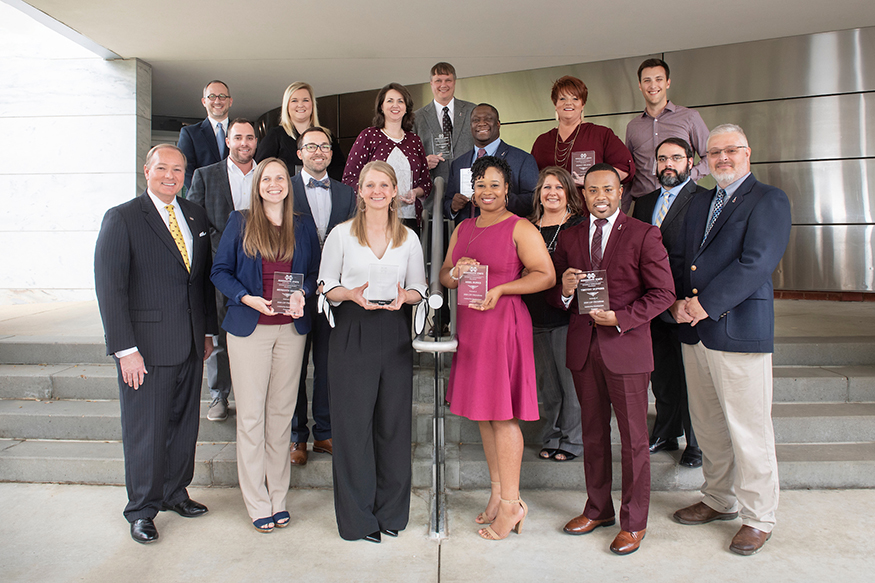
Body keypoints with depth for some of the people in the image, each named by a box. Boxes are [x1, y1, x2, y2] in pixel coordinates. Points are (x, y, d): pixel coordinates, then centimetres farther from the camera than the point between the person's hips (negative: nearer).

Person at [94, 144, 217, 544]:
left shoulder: (196, 216, 10)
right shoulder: (121, 219, -6)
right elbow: (109, 288, -10)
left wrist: (208, 331, 11)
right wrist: (125, 349, -15)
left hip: (191, 345, 5)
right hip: (146, 346, -5)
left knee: (184, 423, 15)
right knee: (145, 431, 6)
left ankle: (174, 492, 34)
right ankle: (142, 510, 25)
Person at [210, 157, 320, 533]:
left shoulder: (303, 226, 9)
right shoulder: (239, 223, 3)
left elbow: (315, 272, 10)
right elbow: (220, 271, 2)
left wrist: (301, 294, -10)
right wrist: (248, 298, -14)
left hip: (291, 329, 2)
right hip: (249, 329, -2)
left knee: (281, 413, 8)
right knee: (250, 415, 1)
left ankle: (278, 498, 21)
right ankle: (257, 504, 13)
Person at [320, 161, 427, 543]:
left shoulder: (409, 239, 11)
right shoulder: (341, 234, 5)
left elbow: (419, 289, 13)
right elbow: (327, 286, 4)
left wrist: (403, 296, -10)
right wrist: (353, 294, -15)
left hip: (394, 334, 2)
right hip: (351, 333, -2)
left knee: (393, 421, 6)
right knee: (353, 422, 0)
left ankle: (390, 511, 22)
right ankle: (357, 516, 15)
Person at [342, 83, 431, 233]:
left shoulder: (414, 140, 16)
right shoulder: (369, 136, 5)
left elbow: (426, 181, 20)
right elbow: (349, 179, 0)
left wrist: (415, 193, -2)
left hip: (409, 219, 3)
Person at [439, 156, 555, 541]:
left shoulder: (520, 228, -4)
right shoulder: (463, 228, 16)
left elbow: (546, 275, -9)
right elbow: (443, 278, 18)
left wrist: (501, 288, -17)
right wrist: (456, 272, -5)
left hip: (503, 323, -7)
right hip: (469, 326, 7)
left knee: (502, 414, -3)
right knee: (481, 412, 12)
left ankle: (511, 503, 9)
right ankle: (497, 493, 25)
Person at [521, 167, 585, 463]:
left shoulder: (580, 226, -1)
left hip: (568, 315, -4)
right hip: (536, 317, 4)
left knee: (571, 380, 3)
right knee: (546, 382, 13)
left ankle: (572, 440, 19)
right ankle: (551, 438, 27)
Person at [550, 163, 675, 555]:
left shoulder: (643, 235, -2)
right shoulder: (569, 237, 10)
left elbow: (663, 293, -6)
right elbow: (554, 296, 12)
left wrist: (621, 318, -17)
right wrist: (565, 290, -11)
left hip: (626, 347, -4)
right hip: (583, 349, 4)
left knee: (633, 439, 5)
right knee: (593, 434, 15)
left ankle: (633, 523, 21)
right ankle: (598, 509, 32)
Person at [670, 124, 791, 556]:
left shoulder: (769, 200, -4)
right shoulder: (699, 204, 18)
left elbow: (755, 263, -16)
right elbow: (679, 258, 15)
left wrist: (705, 305, -17)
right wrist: (678, 303, -3)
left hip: (739, 330, -7)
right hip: (695, 331, 7)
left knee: (749, 430, 1)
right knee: (707, 426, 16)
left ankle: (758, 518, 18)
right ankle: (720, 500, 32)